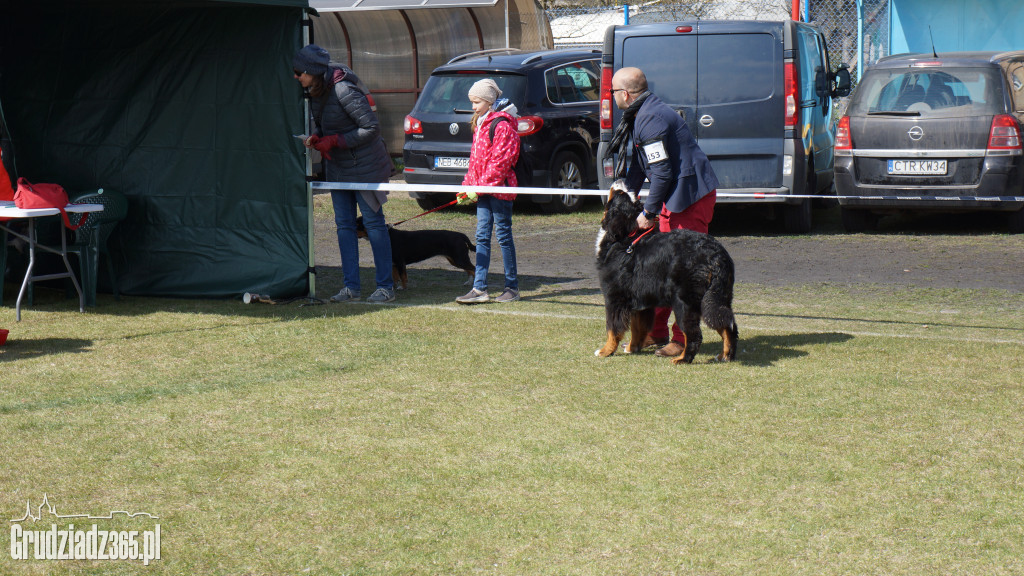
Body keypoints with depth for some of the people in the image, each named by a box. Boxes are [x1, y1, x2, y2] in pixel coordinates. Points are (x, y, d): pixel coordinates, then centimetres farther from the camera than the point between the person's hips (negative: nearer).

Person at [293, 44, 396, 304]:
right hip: (337, 168, 9)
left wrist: (334, 141, -20)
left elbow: (371, 127, -22)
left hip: (365, 166, -8)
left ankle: (385, 287, 6)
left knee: (373, 222, -1)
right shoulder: (316, 92, 3)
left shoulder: (343, 90, -24)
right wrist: (316, 137, -5)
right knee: (344, 225, 8)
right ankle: (351, 286, 14)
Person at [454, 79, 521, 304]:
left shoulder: (501, 125, -13)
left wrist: (480, 186, -19)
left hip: (499, 189, -9)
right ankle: (479, 289, 4)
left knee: (503, 235, -1)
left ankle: (512, 288, 7)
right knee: (482, 237, 5)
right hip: (483, 190, 9)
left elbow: (500, 161, -18)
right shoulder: (479, 125, 16)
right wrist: (468, 185, 11)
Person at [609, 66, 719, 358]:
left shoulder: (651, 120, -19)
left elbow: (662, 172, -21)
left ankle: (684, 338, -4)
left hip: (691, 196, -11)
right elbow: (640, 164, 24)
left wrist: (648, 212, -15)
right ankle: (656, 331, 19)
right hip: (674, 197, 11)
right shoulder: (641, 115, 14)